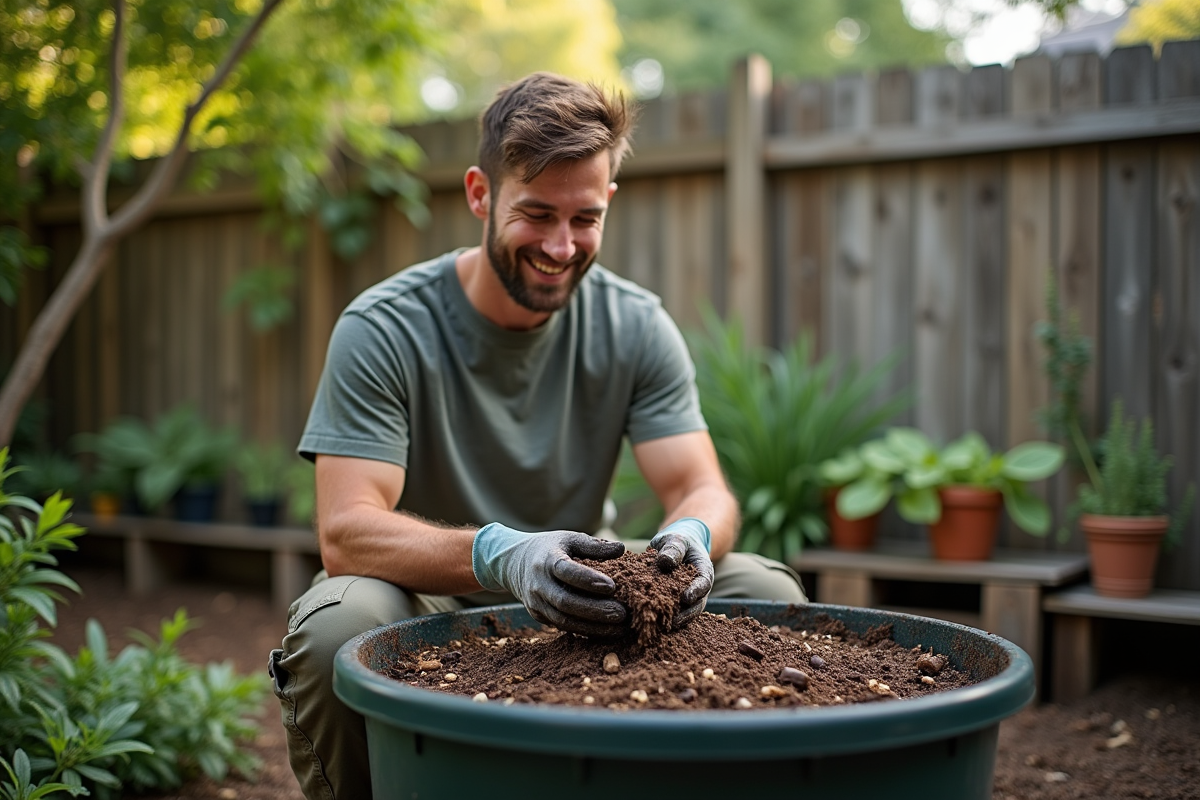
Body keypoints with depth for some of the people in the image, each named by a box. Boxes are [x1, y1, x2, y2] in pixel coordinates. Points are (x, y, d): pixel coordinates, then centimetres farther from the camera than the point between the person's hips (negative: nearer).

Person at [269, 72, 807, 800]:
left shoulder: (637, 328, -5)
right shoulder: (384, 331, -16)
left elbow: (703, 488, -10)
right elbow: (346, 530, -25)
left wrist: (692, 537, -37)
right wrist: (501, 555, -45)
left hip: (578, 612, 3)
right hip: (433, 612, -3)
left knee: (770, 595, -17)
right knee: (338, 628, -35)